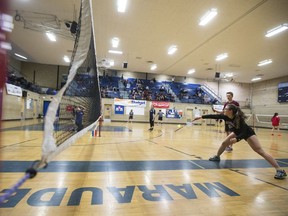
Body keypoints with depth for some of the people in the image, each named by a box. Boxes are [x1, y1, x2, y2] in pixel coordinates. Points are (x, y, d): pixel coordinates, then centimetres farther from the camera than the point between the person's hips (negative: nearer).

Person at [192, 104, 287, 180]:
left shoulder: (239, 118, -35)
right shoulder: (225, 117, -17)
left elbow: (244, 133, -33)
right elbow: (214, 116, -13)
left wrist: (236, 139, -47)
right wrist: (201, 117, -13)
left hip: (248, 133, -7)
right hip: (238, 133, 7)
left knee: (260, 151, -15)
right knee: (224, 143, 9)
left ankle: (280, 170, -13)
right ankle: (217, 157, 32)